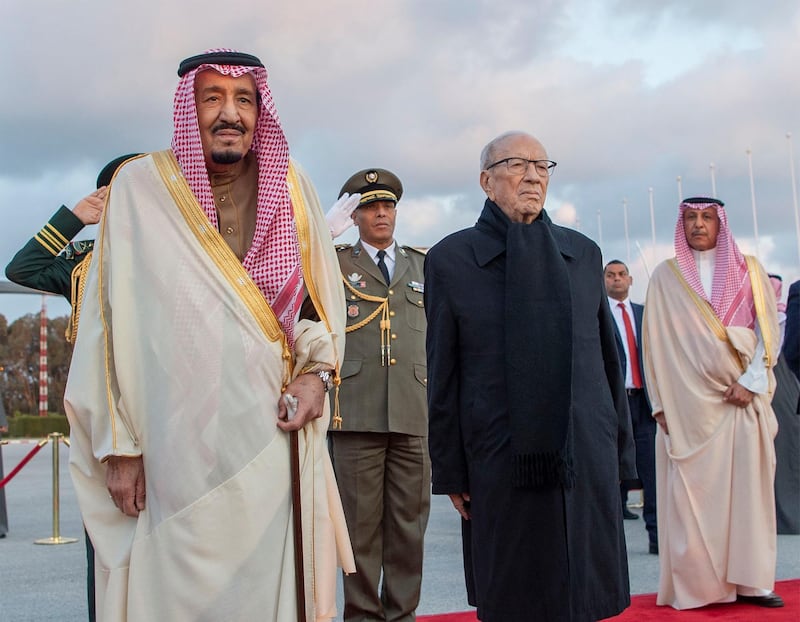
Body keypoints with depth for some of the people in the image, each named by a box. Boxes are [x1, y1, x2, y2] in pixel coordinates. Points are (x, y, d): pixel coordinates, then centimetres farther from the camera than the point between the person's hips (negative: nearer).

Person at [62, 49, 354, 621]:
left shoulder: (290, 187, 8)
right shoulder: (141, 186, 1)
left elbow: (325, 295, 14)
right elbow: (116, 317, 0)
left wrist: (316, 372, -5)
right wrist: (120, 445, -3)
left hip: (277, 437, 2)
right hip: (180, 449, -2)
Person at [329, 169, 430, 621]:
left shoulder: (423, 266, 18)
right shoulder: (335, 263, 12)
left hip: (415, 413, 2)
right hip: (357, 412, -2)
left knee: (410, 521, 5)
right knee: (361, 521, 1)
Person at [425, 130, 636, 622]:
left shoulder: (584, 253, 10)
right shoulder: (451, 259, 0)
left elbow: (610, 359, 12)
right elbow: (442, 377, 0)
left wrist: (621, 452, 11)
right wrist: (450, 472, -1)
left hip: (587, 458, 3)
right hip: (500, 466, -2)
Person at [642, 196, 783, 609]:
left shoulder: (748, 270, 9)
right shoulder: (665, 276, 7)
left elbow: (768, 328, 3)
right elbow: (655, 342, 4)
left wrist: (750, 382, -10)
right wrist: (660, 403, -3)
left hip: (740, 399, 1)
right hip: (687, 402, -1)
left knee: (747, 489, 0)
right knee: (691, 493, -2)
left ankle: (749, 581, 7)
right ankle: (697, 585, 4)